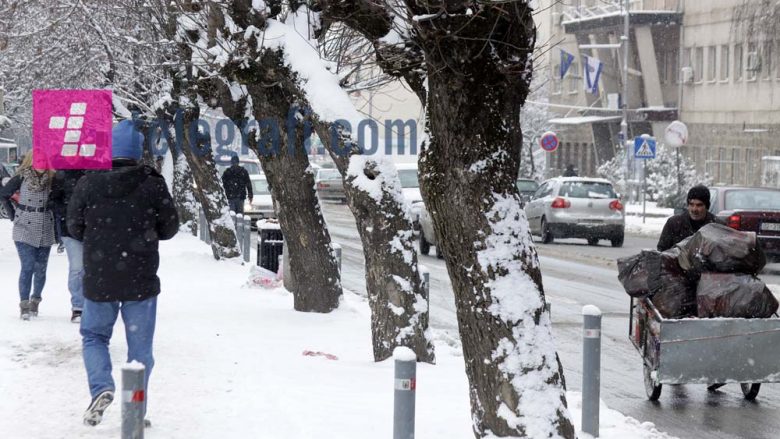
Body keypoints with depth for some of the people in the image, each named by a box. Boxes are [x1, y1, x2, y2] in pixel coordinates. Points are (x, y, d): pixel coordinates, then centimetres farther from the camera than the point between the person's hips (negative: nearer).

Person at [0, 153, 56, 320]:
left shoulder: (51, 179, 0)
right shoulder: (21, 178, -5)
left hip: (45, 231, 2)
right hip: (24, 230, -2)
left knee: (40, 269, 7)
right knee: (28, 267, -11)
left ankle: (35, 300, 26)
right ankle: (24, 305, -6)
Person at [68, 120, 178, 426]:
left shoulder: (88, 185, -6)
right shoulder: (152, 185, -8)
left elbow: (74, 228, 3)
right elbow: (169, 228, 0)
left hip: (98, 279, 1)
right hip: (141, 281, 0)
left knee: (94, 335, 19)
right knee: (140, 346, 10)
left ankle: (101, 387, -5)